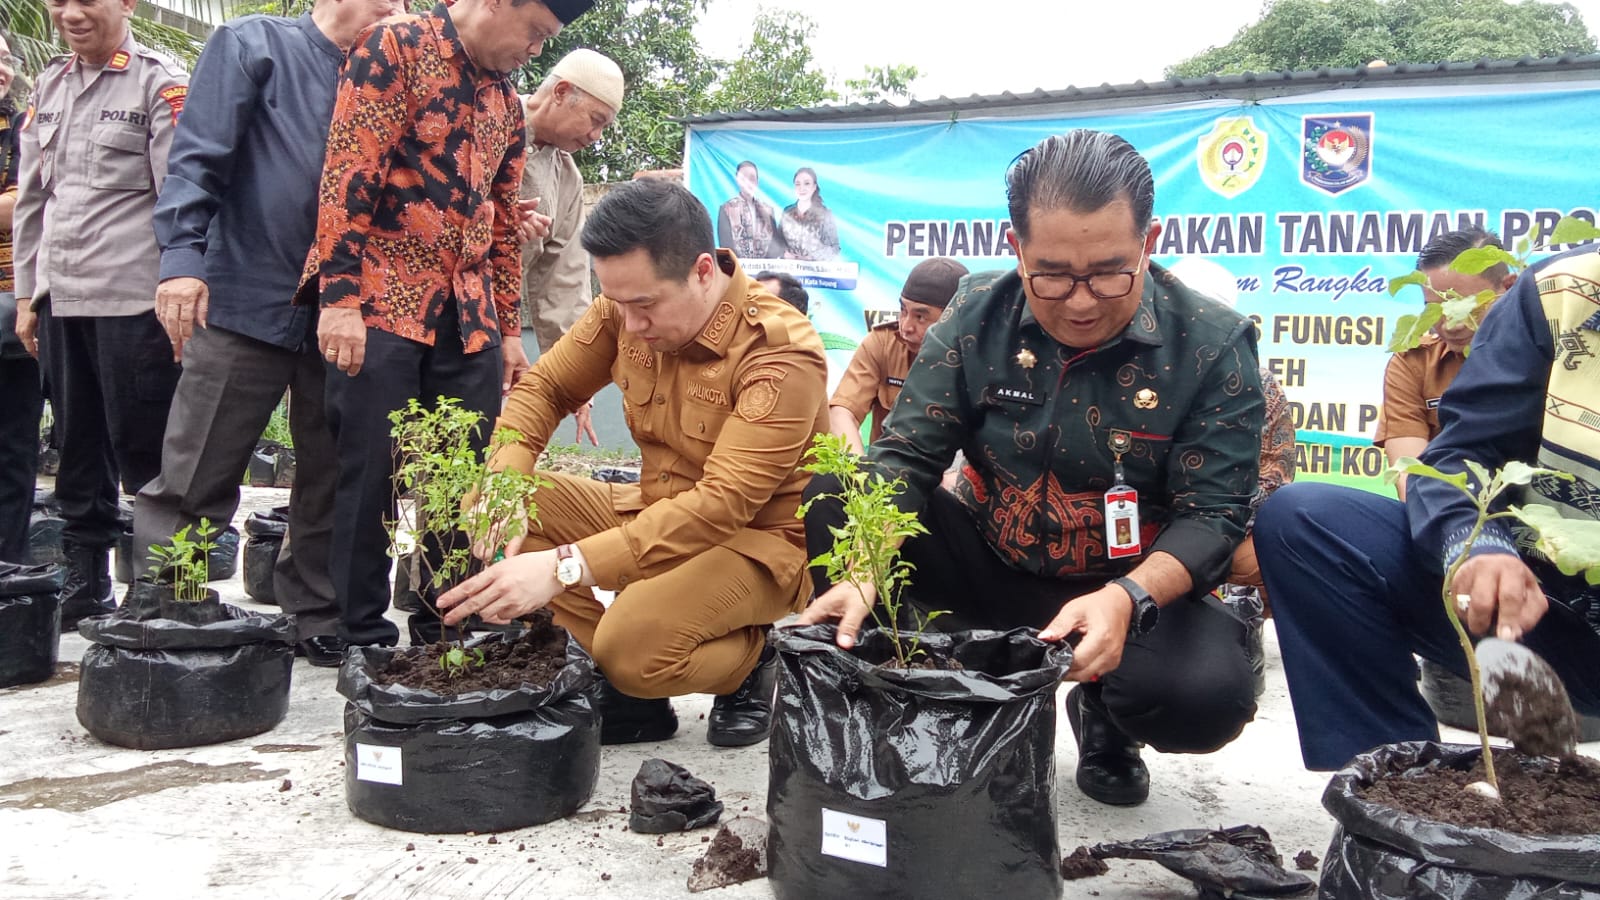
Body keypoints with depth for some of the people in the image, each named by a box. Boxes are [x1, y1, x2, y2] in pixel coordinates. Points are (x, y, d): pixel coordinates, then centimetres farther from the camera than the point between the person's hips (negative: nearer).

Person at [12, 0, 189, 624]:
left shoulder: (161, 83, -2)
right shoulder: (49, 85, 16)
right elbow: (32, 198, 18)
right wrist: (27, 292, 15)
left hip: (133, 298, -6)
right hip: (60, 299, 6)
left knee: (142, 450, -1)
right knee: (79, 450, 11)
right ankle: (85, 582, 21)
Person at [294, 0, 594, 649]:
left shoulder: (507, 103, 18)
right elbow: (349, 174, -11)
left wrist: (509, 329, 18)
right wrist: (339, 297, -18)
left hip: (469, 316, 6)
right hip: (382, 303, -6)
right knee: (372, 472, -3)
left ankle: (443, 631, 16)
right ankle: (365, 638, 10)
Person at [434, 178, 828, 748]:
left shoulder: (780, 352, -25)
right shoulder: (628, 308, -7)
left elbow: (725, 504, -33)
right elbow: (543, 388, 3)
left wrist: (565, 568, -41)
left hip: (756, 541, -7)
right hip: (655, 512, 7)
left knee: (633, 644, -33)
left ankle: (749, 661, 2)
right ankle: (617, 692, -5)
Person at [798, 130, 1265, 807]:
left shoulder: (1214, 345, -14)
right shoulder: (978, 317, -8)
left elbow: (1212, 513, -15)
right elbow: (905, 456, -11)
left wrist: (1128, 597, -36)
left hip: (1134, 588, -1)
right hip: (986, 565, 2)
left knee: (1207, 698, -32)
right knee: (832, 495, -19)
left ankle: (1103, 716, 5)